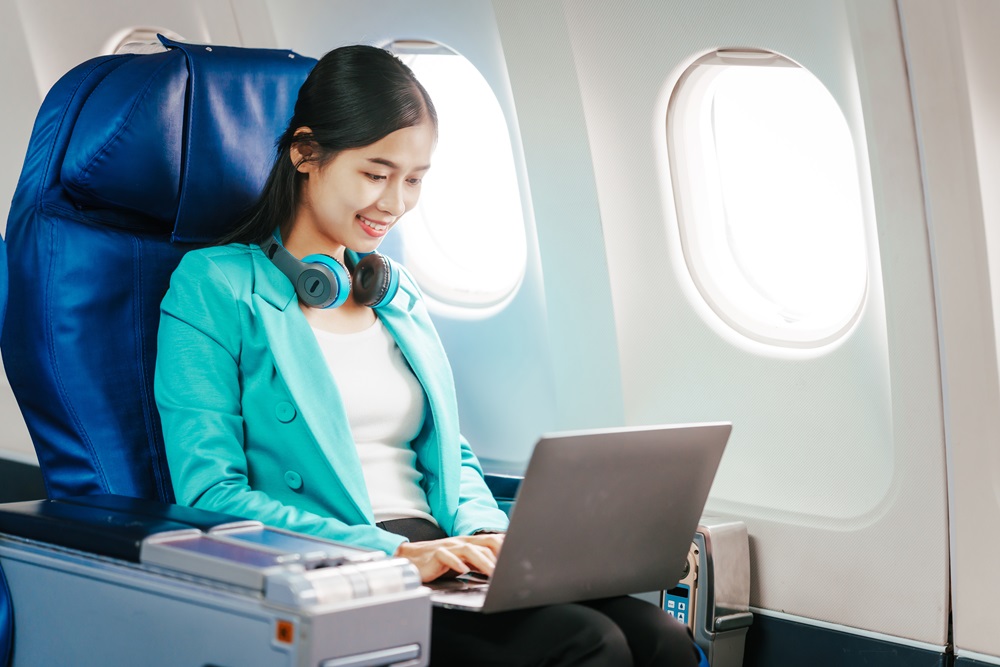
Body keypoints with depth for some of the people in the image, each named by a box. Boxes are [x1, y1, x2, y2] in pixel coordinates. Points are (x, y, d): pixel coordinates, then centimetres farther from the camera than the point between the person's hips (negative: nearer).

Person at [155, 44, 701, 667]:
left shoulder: (400, 293, 21)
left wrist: (488, 533, 0)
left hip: (436, 562, 7)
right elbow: (209, 493, -9)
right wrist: (390, 553, -18)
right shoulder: (214, 288, -1)